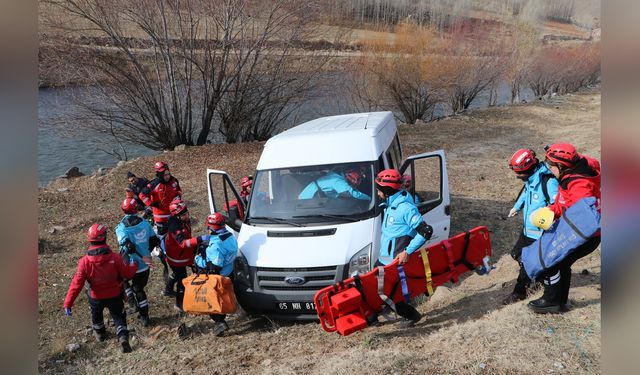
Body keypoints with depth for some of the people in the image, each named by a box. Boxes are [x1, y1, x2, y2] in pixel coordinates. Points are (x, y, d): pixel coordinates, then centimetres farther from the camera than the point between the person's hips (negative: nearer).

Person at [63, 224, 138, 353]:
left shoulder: (85, 261, -24)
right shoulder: (115, 258, -26)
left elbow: (77, 283, -22)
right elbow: (128, 274, -15)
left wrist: (67, 304, -16)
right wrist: (133, 265, 6)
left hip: (96, 297, 1)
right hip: (114, 296, -1)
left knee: (96, 315, 31)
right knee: (119, 317, 18)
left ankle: (99, 333, 55)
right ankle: (123, 337, -2)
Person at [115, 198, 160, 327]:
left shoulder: (121, 227, -15)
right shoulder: (145, 223, -4)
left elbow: (128, 245, -28)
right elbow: (155, 241, 1)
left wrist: (142, 257, -23)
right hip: (144, 265, 3)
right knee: (139, 289, 20)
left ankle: (132, 303, 15)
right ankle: (144, 317, 26)